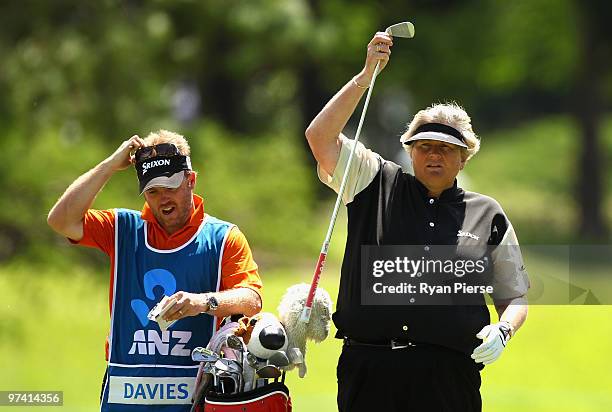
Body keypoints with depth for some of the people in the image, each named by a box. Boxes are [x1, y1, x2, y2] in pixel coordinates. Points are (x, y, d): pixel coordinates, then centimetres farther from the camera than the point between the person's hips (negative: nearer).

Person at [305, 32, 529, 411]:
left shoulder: (488, 215, 13)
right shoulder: (379, 187, 12)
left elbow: (515, 296, 17)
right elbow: (320, 137, 2)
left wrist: (502, 330, -5)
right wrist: (367, 75, -3)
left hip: (449, 374, 0)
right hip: (369, 366, 0)